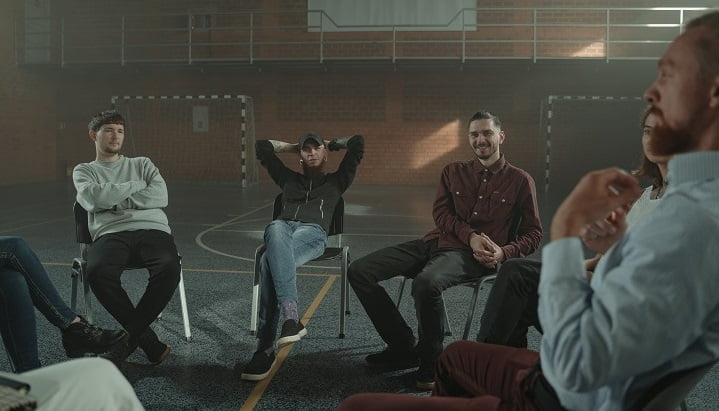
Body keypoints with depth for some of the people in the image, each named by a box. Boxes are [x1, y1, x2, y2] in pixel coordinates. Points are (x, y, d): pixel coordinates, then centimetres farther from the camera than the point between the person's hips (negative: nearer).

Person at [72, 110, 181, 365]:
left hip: (152, 229, 1)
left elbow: (160, 197, 6)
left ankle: (130, 335, -17)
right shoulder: (84, 171, 24)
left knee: (169, 267, -35)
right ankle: (149, 342, -22)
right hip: (111, 234, 0)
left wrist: (113, 200, 2)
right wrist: (137, 186, 7)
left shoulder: (142, 164, 26)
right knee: (97, 271, -37)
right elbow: (95, 198, -1)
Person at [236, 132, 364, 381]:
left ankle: (266, 351, -45)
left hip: (313, 232, -2)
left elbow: (358, 142, 25)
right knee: (275, 230, -41)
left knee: (270, 262, -37)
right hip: (283, 227, 2)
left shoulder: (336, 181, 31)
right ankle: (291, 317, -54)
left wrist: (331, 144, 37)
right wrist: (293, 147, 46)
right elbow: (262, 147, 42)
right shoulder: (289, 179, 38)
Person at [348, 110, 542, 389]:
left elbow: (533, 233, 9)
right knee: (359, 271, -12)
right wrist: (471, 235, -13)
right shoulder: (454, 171, 18)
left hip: (472, 256, -5)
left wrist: (503, 252, -12)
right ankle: (403, 348, -1)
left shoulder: (520, 180, 8)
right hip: (435, 242, 5)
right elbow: (440, 212, 6)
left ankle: (430, 361, -14)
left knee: (426, 282, -40)